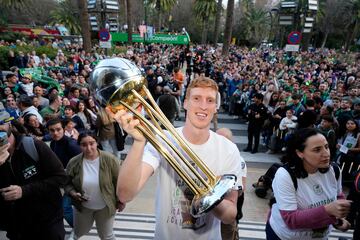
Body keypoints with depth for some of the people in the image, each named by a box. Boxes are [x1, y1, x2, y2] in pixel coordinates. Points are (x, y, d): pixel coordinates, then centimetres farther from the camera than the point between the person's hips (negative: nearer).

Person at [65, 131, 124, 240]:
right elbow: (67, 183, -1)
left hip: (105, 207, -2)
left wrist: (121, 201, -5)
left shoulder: (109, 159, -21)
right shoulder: (74, 162, -14)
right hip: (82, 207, 3)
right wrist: (73, 193, -19)